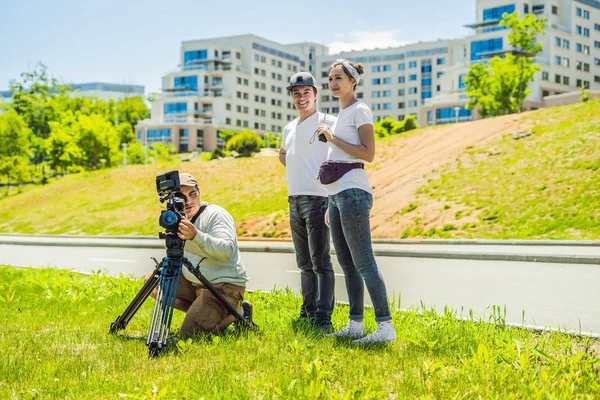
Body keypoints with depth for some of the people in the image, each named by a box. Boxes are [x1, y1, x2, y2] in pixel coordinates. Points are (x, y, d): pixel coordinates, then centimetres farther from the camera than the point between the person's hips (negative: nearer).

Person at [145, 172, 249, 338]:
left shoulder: (216, 214, -16)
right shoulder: (181, 216, 9)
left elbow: (228, 250, -33)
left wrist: (196, 236, -43)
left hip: (224, 285, -9)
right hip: (193, 281, 9)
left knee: (190, 332, -20)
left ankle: (237, 312, 4)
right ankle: (200, 310, 5)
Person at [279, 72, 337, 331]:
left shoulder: (327, 123, -5)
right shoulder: (289, 128, 17)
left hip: (317, 198, -8)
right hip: (294, 200, 8)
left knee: (320, 262, -9)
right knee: (304, 263, 13)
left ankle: (323, 317, -7)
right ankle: (308, 311, 21)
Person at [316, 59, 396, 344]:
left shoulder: (360, 111, -6)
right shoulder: (341, 114, 19)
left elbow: (369, 153, -16)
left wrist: (333, 139, -13)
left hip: (352, 193, -9)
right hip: (337, 194, 9)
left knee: (363, 263, -11)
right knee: (346, 264, 10)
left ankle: (385, 327, -10)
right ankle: (355, 325, 15)